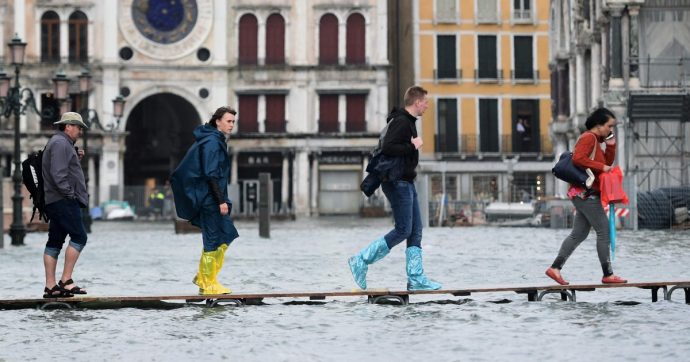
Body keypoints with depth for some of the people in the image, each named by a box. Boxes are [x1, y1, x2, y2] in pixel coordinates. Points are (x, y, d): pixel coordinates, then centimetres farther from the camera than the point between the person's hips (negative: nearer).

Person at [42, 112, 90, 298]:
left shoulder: (60, 143, 23)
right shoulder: (61, 143, -11)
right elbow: (58, 174, -20)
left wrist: (76, 157, 13)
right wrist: (69, 193, -16)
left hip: (54, 201, 11)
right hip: (63, 200, -11)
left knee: (54, 241, 7)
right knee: (79, 236, -12)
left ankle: (50, 286, 5)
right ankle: (66, 281, -14)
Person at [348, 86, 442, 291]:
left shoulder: (408, 122, 17)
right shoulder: (401, 122, -15)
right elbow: (387, 148, -27)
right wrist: (412, 146, -18)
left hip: (406, 182, 11)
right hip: (398, 182, -11)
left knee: (416, 231, 6)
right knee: (403, 230, -10)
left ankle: (416, 278, 5)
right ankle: (361, 262, -4)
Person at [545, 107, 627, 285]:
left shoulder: (595, 140, 20)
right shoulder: (589, 137, -11)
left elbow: (607, 162, 25)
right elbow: (578, 158, -25)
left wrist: (611, 145, 11)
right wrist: (601, 167, -20)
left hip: (586, 195, 10)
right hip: (586, 193, -10)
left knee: (578, 234, 9)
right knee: (604, 231, -8)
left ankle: (555, 268, 7)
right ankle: (608, 274, -5)